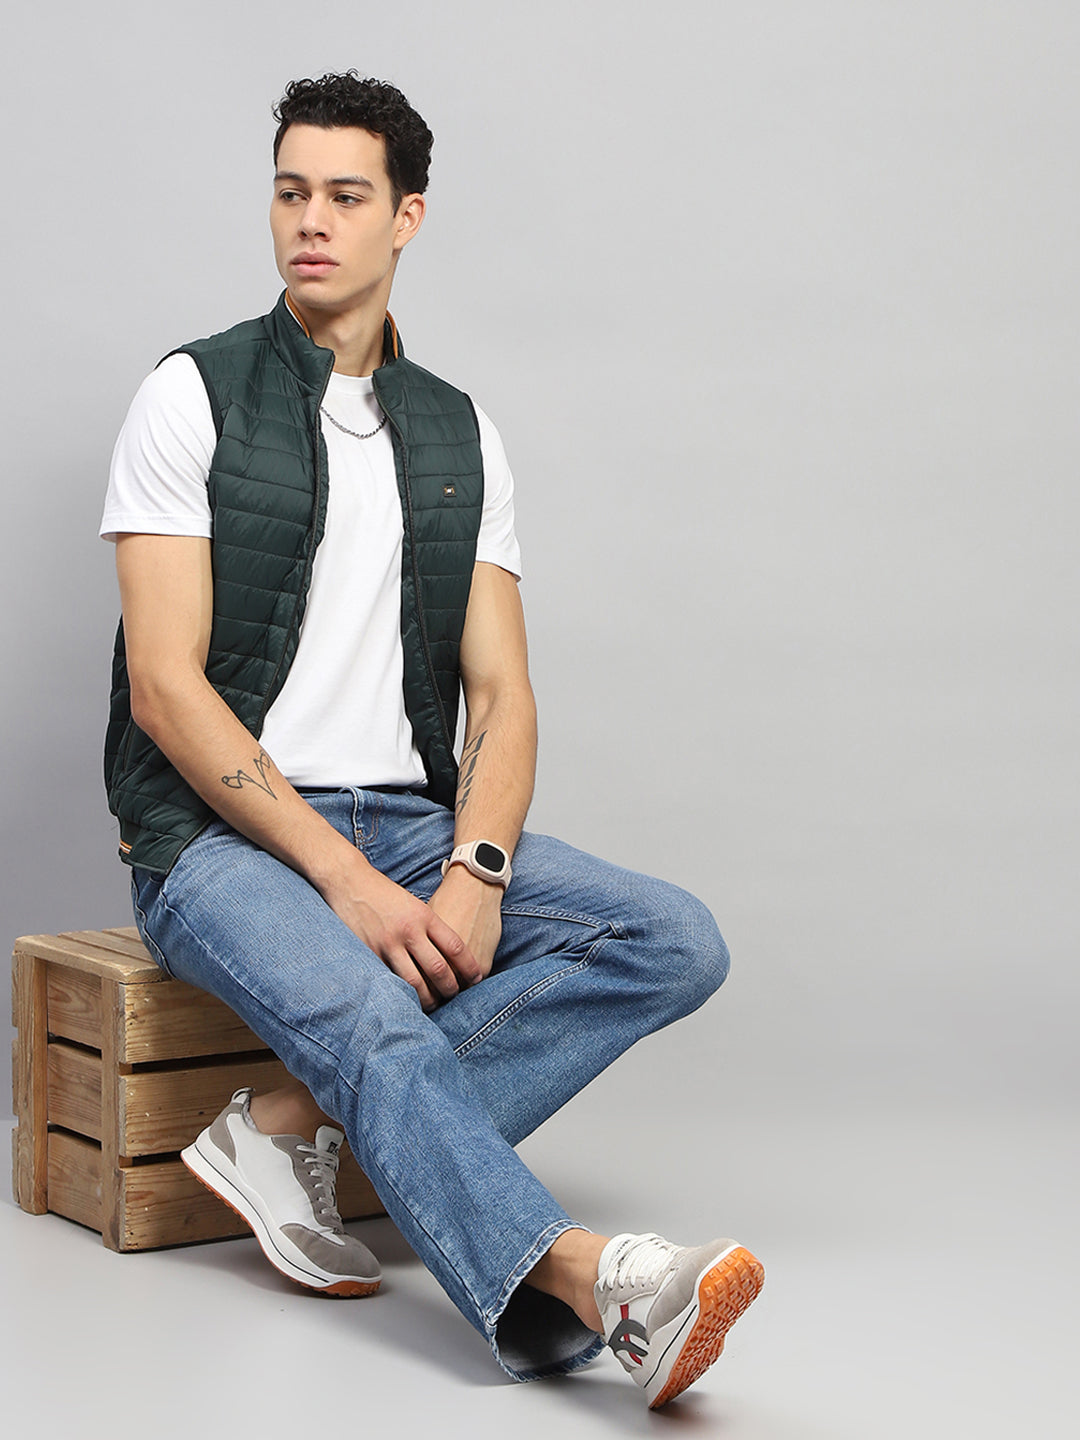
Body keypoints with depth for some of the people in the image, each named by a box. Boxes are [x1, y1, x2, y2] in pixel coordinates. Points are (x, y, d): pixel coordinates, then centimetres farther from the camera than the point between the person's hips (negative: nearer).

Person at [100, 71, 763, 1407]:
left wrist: (475, 871, -15)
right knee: (370, 1015, -36)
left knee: (674, 941, -17)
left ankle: (295, 1121, -21)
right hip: (222, 834, -5)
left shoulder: (462, 438, 12)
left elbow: (501, 692, 6)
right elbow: (164, 686, -10)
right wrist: (343, 880, -19)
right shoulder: (195, 398, -1)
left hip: (408, 825, 5)